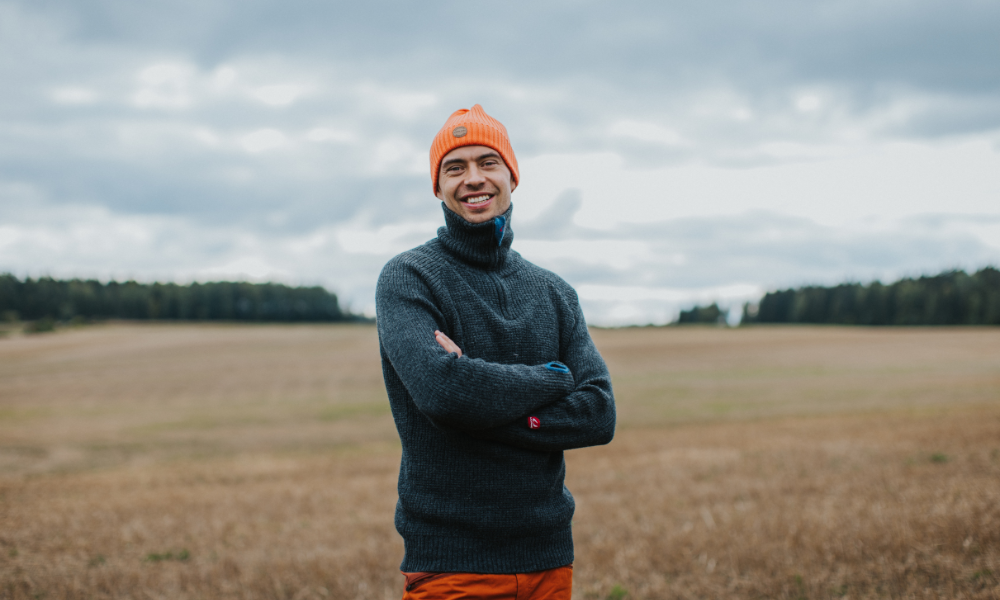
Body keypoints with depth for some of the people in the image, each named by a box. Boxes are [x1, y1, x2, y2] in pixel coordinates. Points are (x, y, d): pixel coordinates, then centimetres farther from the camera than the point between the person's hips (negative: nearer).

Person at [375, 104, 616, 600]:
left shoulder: (554, 293, 11)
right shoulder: (407, 278, -4)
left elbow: (599, 414, -2)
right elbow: (441, 389, -22)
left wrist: (488, 416, -16)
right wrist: (553, 377, -8)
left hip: (549, 555, 5)